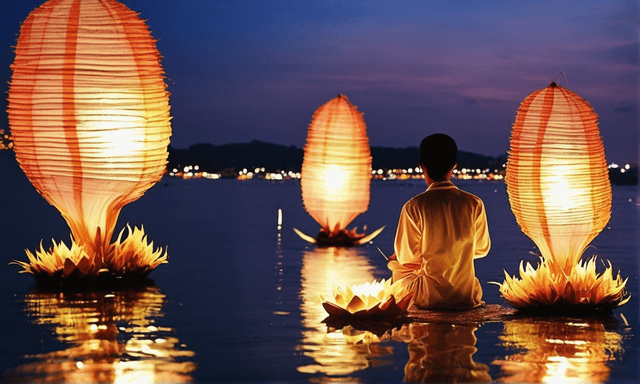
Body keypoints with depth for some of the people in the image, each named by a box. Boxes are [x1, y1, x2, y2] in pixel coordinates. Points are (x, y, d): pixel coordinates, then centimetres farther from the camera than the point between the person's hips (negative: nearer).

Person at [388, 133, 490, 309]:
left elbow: (407, 258, -6)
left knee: (395, 264, 28)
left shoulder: (414, 207, -14)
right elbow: (482, 248, 7)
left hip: (428, 300, -3)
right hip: (468, 298, 3)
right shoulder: (474, 204, -6)